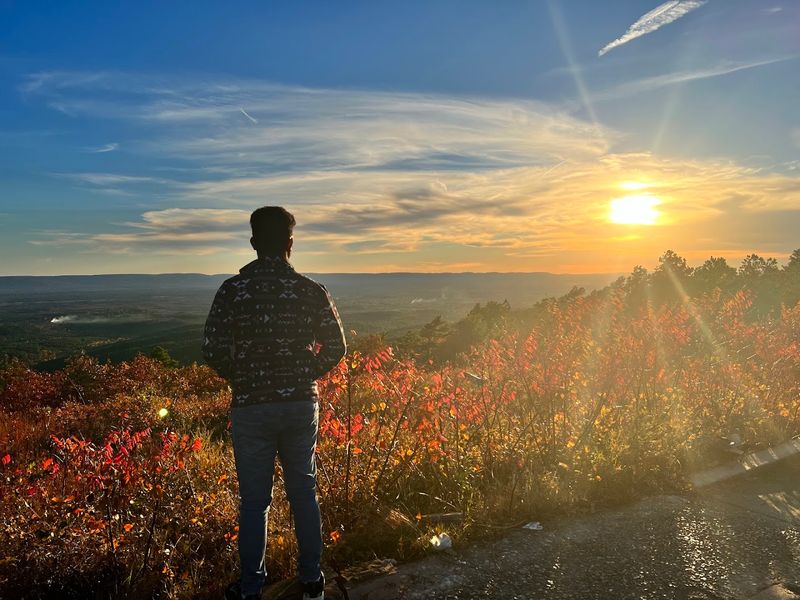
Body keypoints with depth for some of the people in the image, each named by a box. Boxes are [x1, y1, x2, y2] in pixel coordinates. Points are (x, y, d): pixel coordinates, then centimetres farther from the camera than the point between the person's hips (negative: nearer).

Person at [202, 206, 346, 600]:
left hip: (250, 407, -1)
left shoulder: (232, 290, -8)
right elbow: (336, 348, -3)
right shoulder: (311, 291, -5)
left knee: (254, 500, 12)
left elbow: (213, 352, -10)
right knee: (303, 493, 16)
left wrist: (240, 378, 9)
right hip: (301, 404, 2)